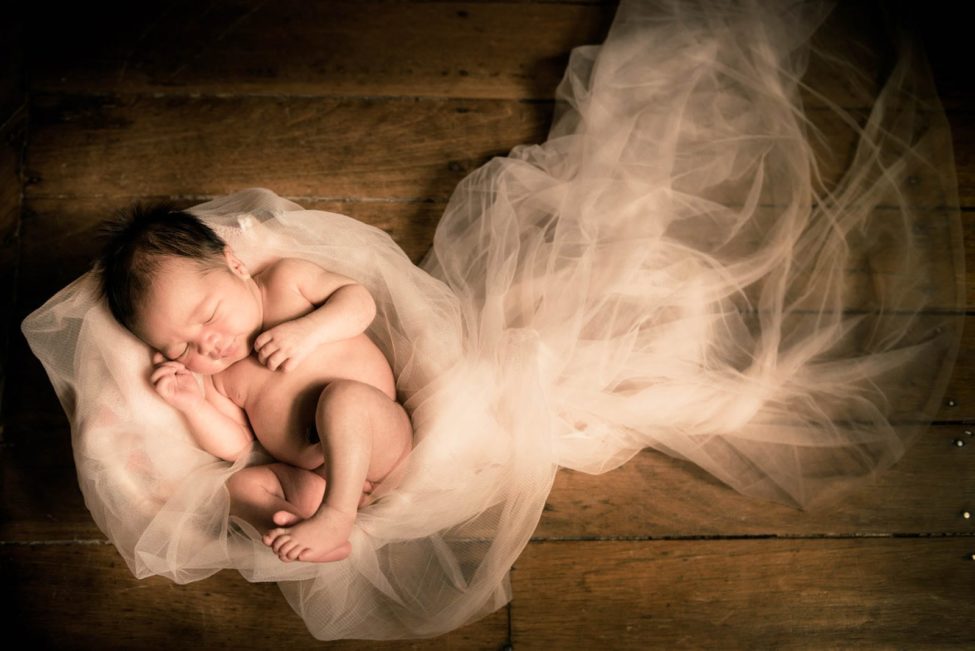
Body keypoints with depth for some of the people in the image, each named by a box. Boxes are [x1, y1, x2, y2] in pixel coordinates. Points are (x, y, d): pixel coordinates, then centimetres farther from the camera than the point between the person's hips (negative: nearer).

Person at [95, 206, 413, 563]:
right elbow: (235, 446, 8)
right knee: (240, 485, -13)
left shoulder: (287, 280, 0)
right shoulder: (214, 377, 10)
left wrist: (309, 330, -17)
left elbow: (359, 299, -2)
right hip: (311, 476, 5)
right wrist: (192, 405, -7)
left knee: (344, 394, -32)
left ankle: (335, 514, -36)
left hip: (379, 433, -5)